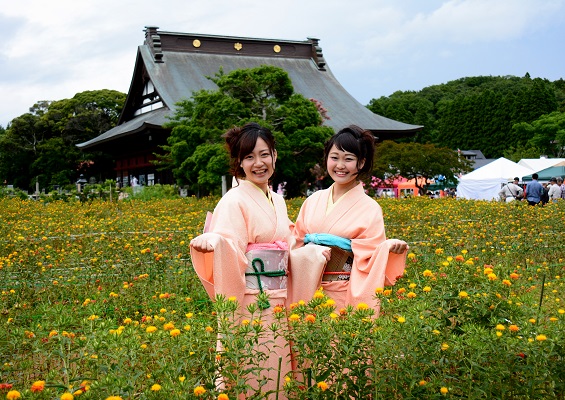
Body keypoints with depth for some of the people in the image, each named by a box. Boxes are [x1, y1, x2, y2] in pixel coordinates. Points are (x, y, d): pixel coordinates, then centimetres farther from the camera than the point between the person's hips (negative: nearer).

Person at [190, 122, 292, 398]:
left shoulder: (277, 201, 12)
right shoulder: (235, 201, -10)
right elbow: (230, 252, -22)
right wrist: (212, 241, -41)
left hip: (278, 303, 7)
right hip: (248, 304, -7)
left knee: (276, 372, 12)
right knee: (250, 375, -2)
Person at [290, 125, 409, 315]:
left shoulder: (369, 209, -6)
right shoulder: (313, 201, 6)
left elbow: (369, 260, -10)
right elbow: (296, 243, 13)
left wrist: (389, 247, -28)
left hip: (344, 297, -3)